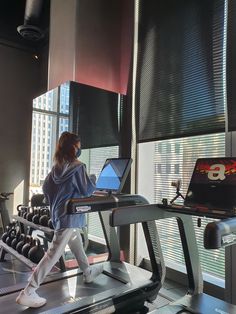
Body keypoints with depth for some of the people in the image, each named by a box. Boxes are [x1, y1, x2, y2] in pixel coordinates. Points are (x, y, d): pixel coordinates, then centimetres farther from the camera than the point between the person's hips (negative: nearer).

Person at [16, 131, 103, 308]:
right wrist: (93, 179, 3)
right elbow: (87, 190, -15)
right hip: (69, 216, -9)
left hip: (59, 214, 9)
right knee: (54, 254, -6)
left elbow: (45, 188, 11)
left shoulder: (57, 167, 7)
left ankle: (88, 273, 44)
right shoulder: (78, 167, -15)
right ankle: (27, 293, -2)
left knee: (77, 245, 25)